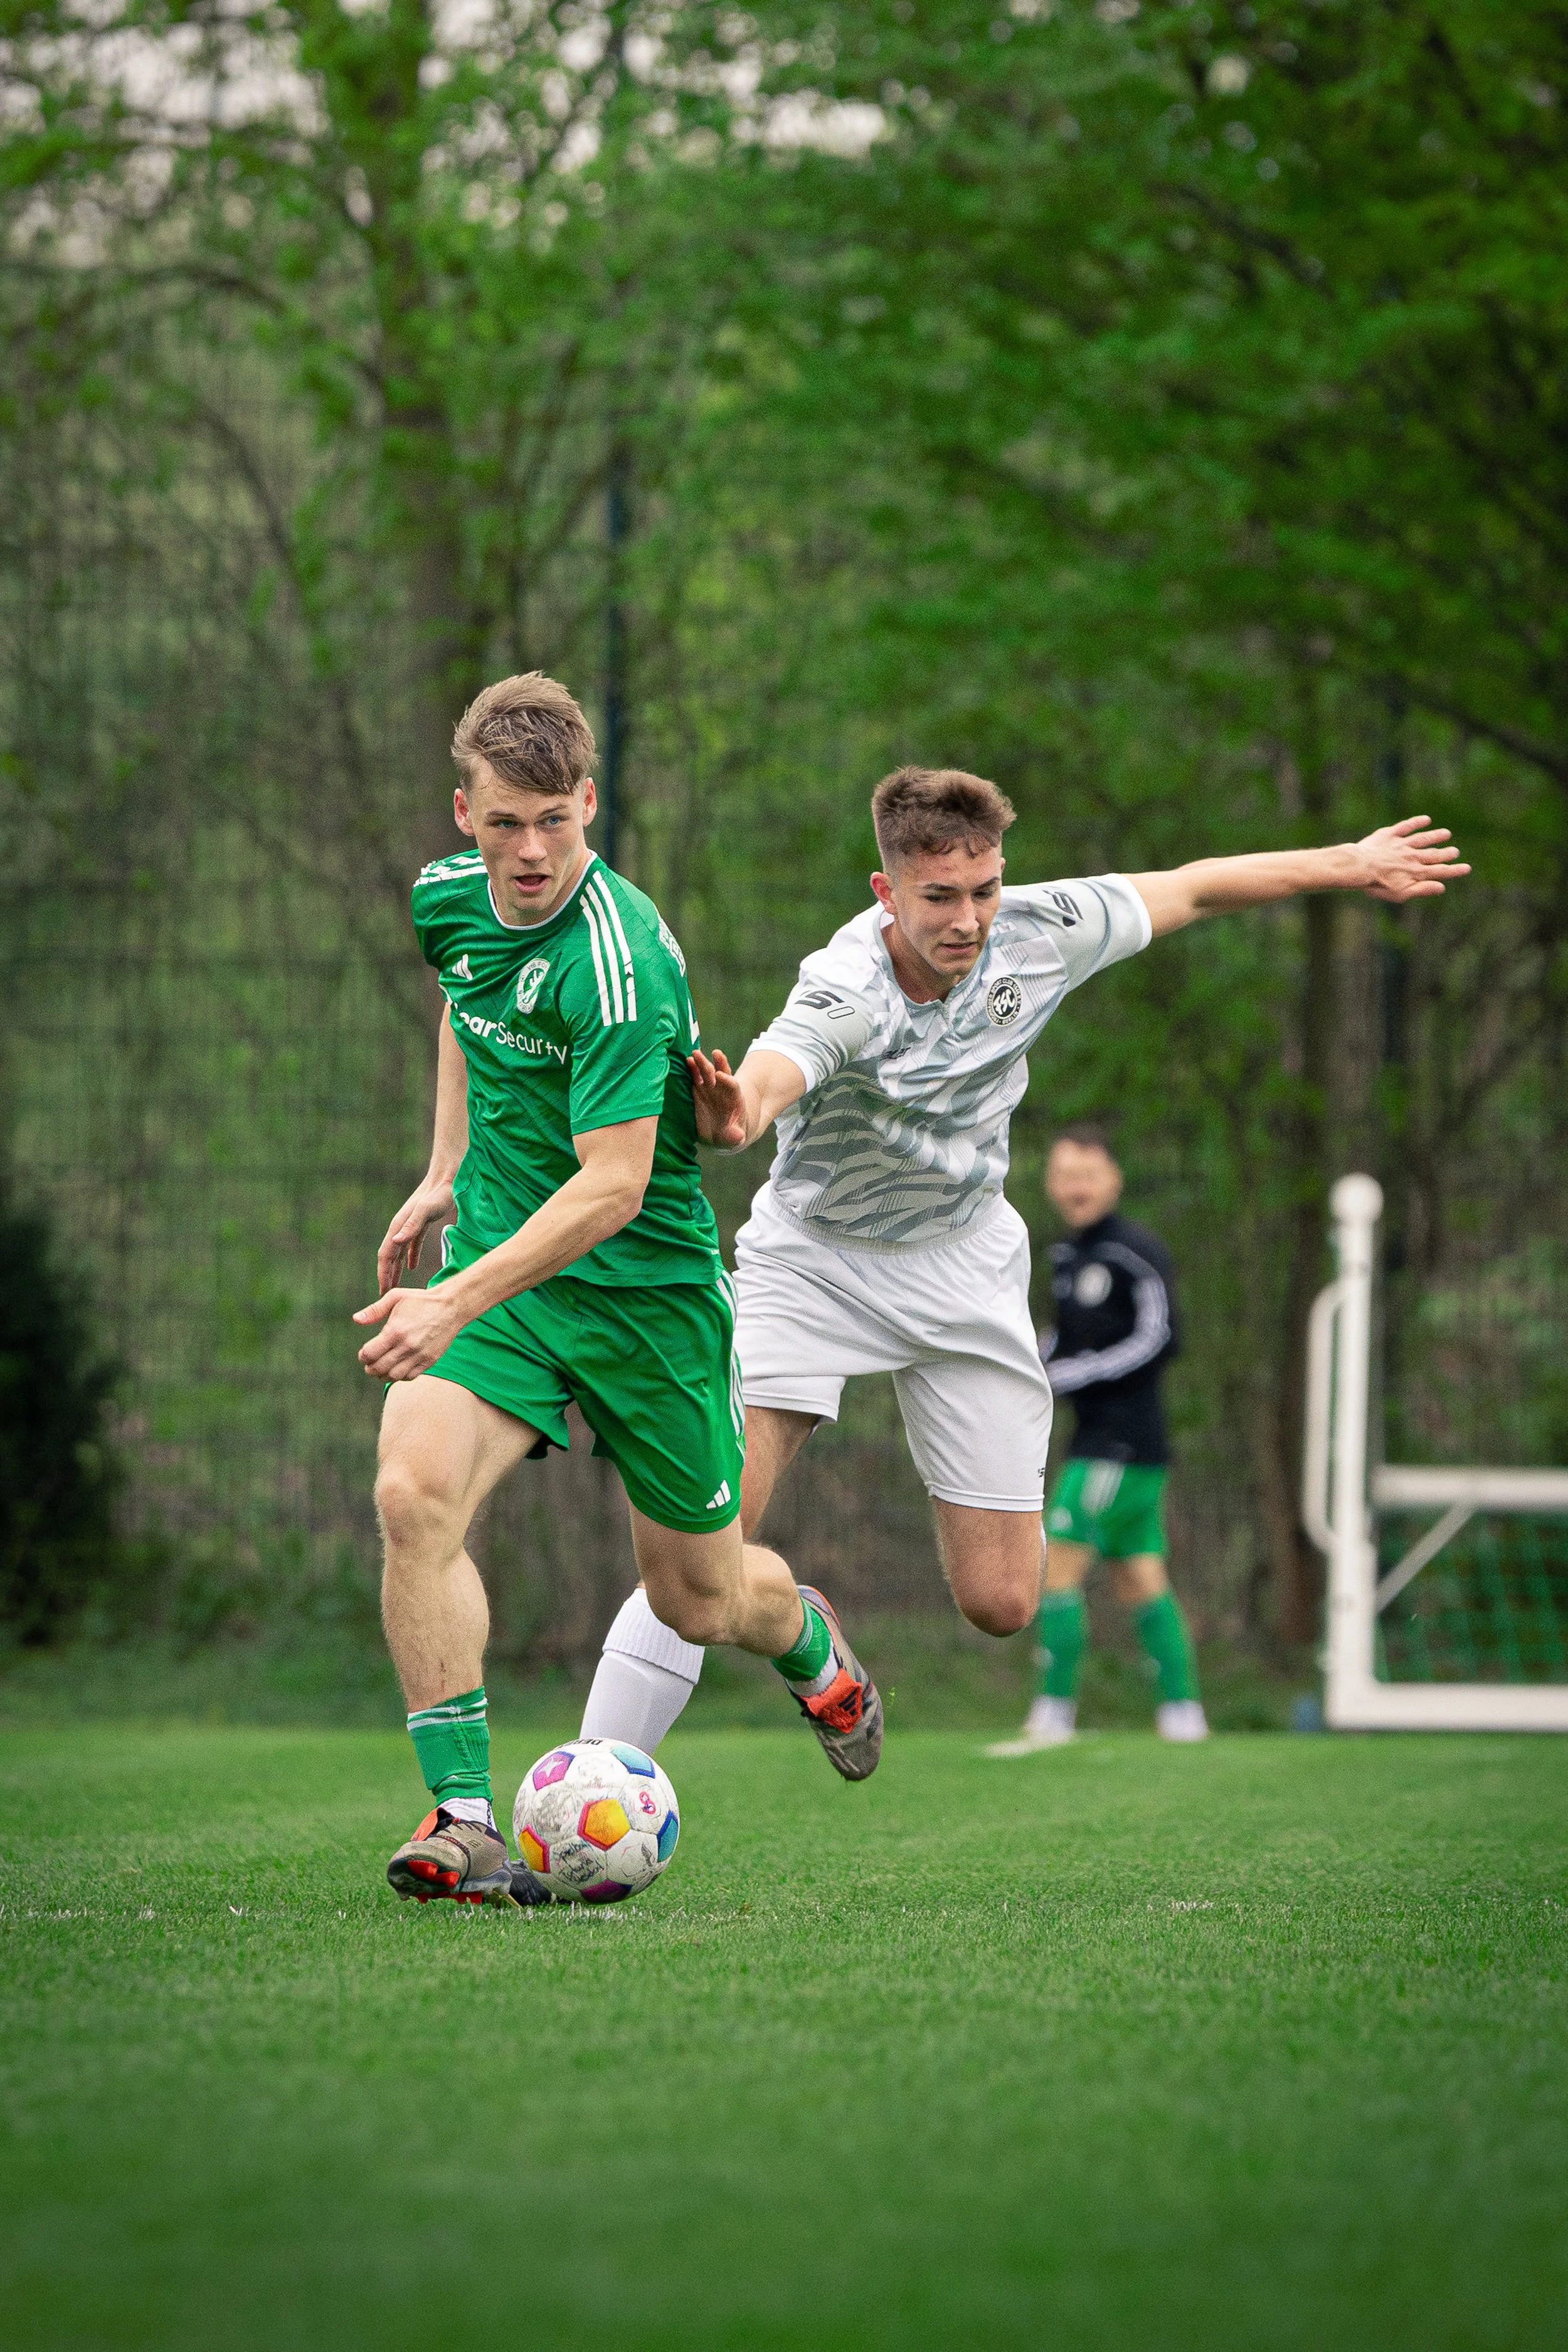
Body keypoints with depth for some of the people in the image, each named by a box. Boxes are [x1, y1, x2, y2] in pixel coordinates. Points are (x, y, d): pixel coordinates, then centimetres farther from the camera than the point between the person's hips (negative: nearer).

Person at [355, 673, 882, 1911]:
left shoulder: (621, 961, -26)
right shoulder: (448, 897, -3)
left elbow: (612, 1186, -30)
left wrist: (457, 1303, -37)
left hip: (647, 1286, -5)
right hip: (497, 1252, 5)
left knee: (700, 1600, 10)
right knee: (415, 1494, -24)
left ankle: (812, 1643, 48)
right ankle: (462, 1820, -20)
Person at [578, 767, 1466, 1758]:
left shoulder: (1038, 934, -17)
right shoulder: (846, 992, -31)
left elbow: (1189, 890, 1)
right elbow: (770, 1073, -54)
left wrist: (1350, 864, 11)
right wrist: (731, 1114, -78)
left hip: (963, 1263, 4)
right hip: (814, 1256, -4)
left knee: (1002, 1604, 0)